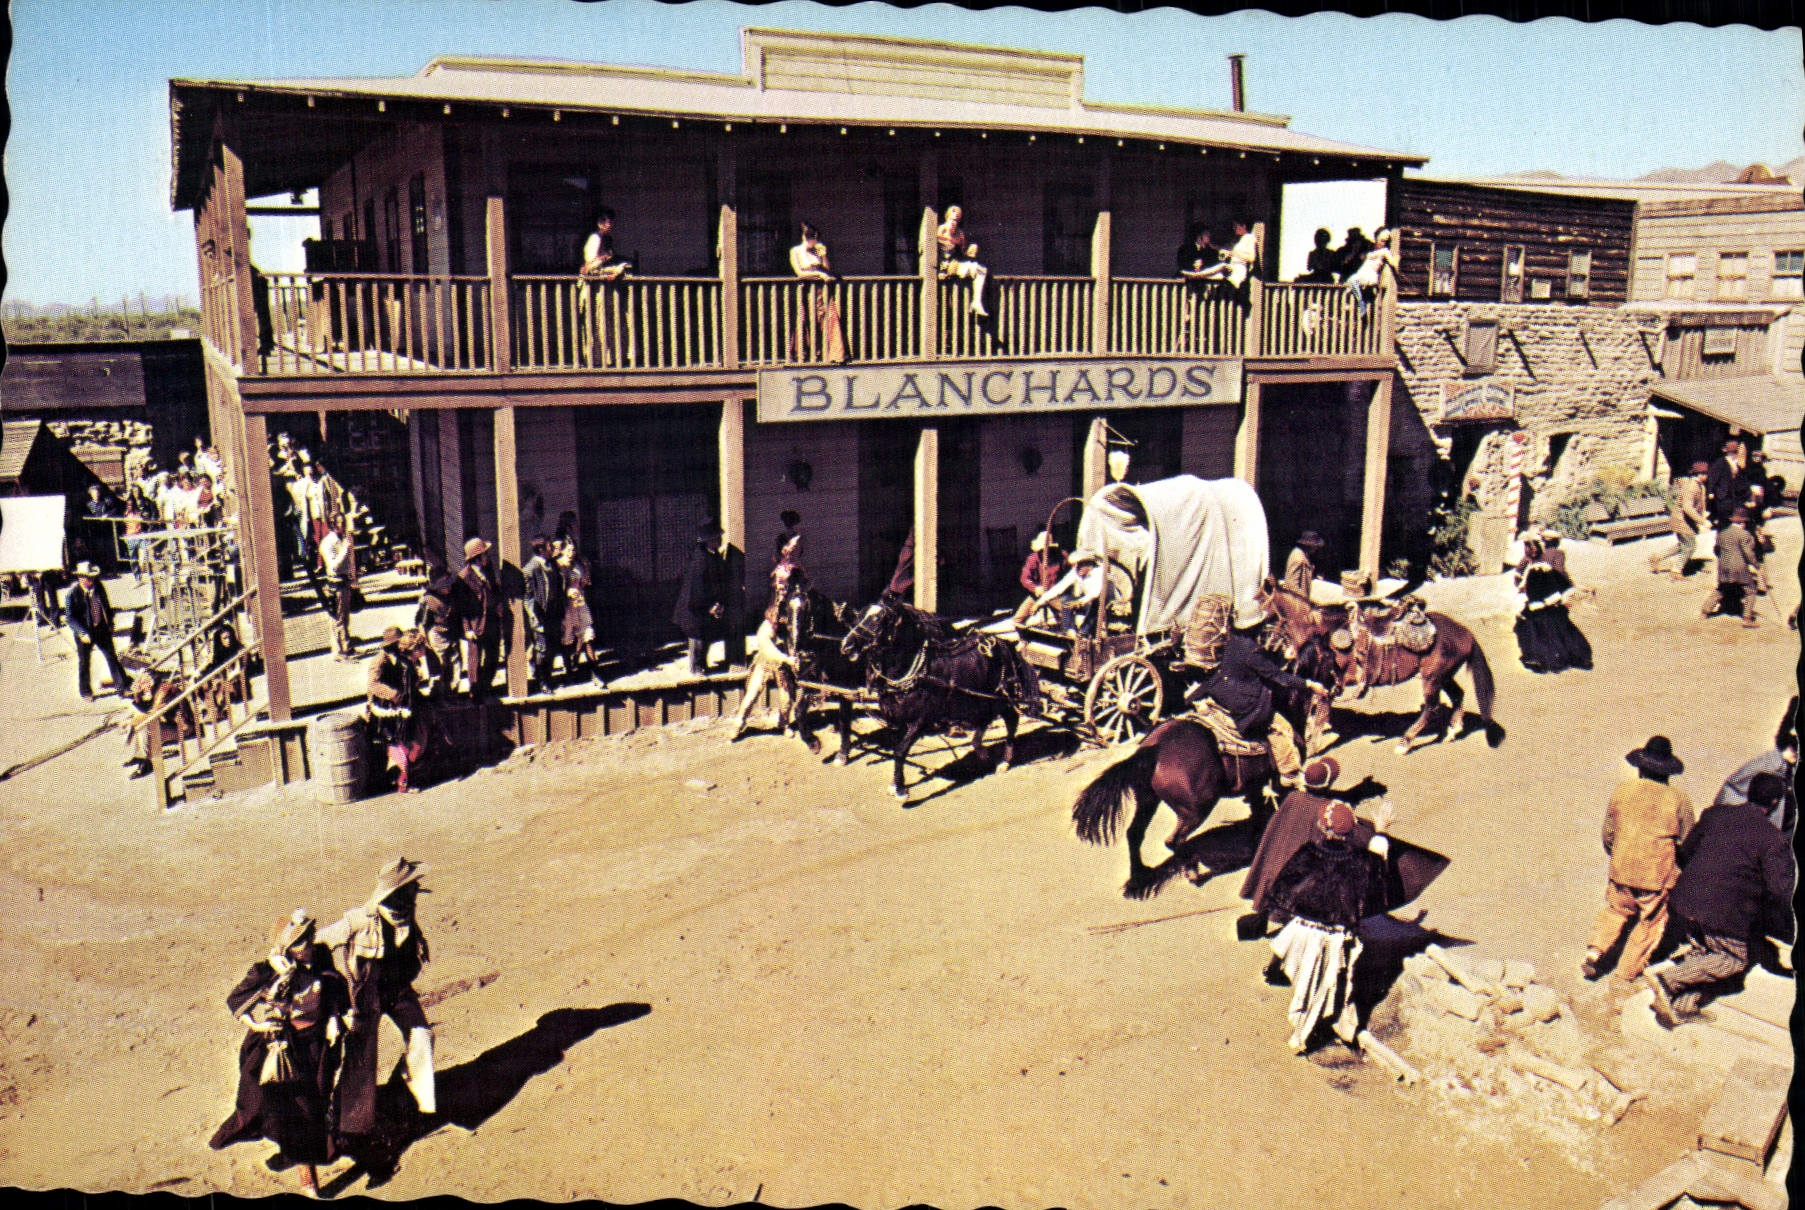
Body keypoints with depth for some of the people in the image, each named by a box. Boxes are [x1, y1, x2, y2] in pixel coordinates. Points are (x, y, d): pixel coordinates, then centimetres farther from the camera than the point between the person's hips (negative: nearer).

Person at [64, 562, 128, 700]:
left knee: (112, 657, 8)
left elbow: (107, 606, 12)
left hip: (101, 628, 4)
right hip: (84, 632, -4)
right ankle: (85, 692, 25)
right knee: (84, 662, 10)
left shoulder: (99, 587, -3)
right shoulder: (72, 593, -16)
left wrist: (110, 624, 9)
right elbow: (69, 617, -15)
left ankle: (121, 686, 18)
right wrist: (82, 633, -21)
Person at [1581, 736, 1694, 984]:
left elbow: (1608, 835, 6)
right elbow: (1688, 843, -1)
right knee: (1649, 922, 15)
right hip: (1659, 876, -2)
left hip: (1622, 870, 2)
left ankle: (1595, 950, 7)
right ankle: (1628, 972, 21)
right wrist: (1678, 868, 17)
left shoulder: (1620, 792, -3)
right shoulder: (1679, 802, -9)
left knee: (1616, 910, 23)